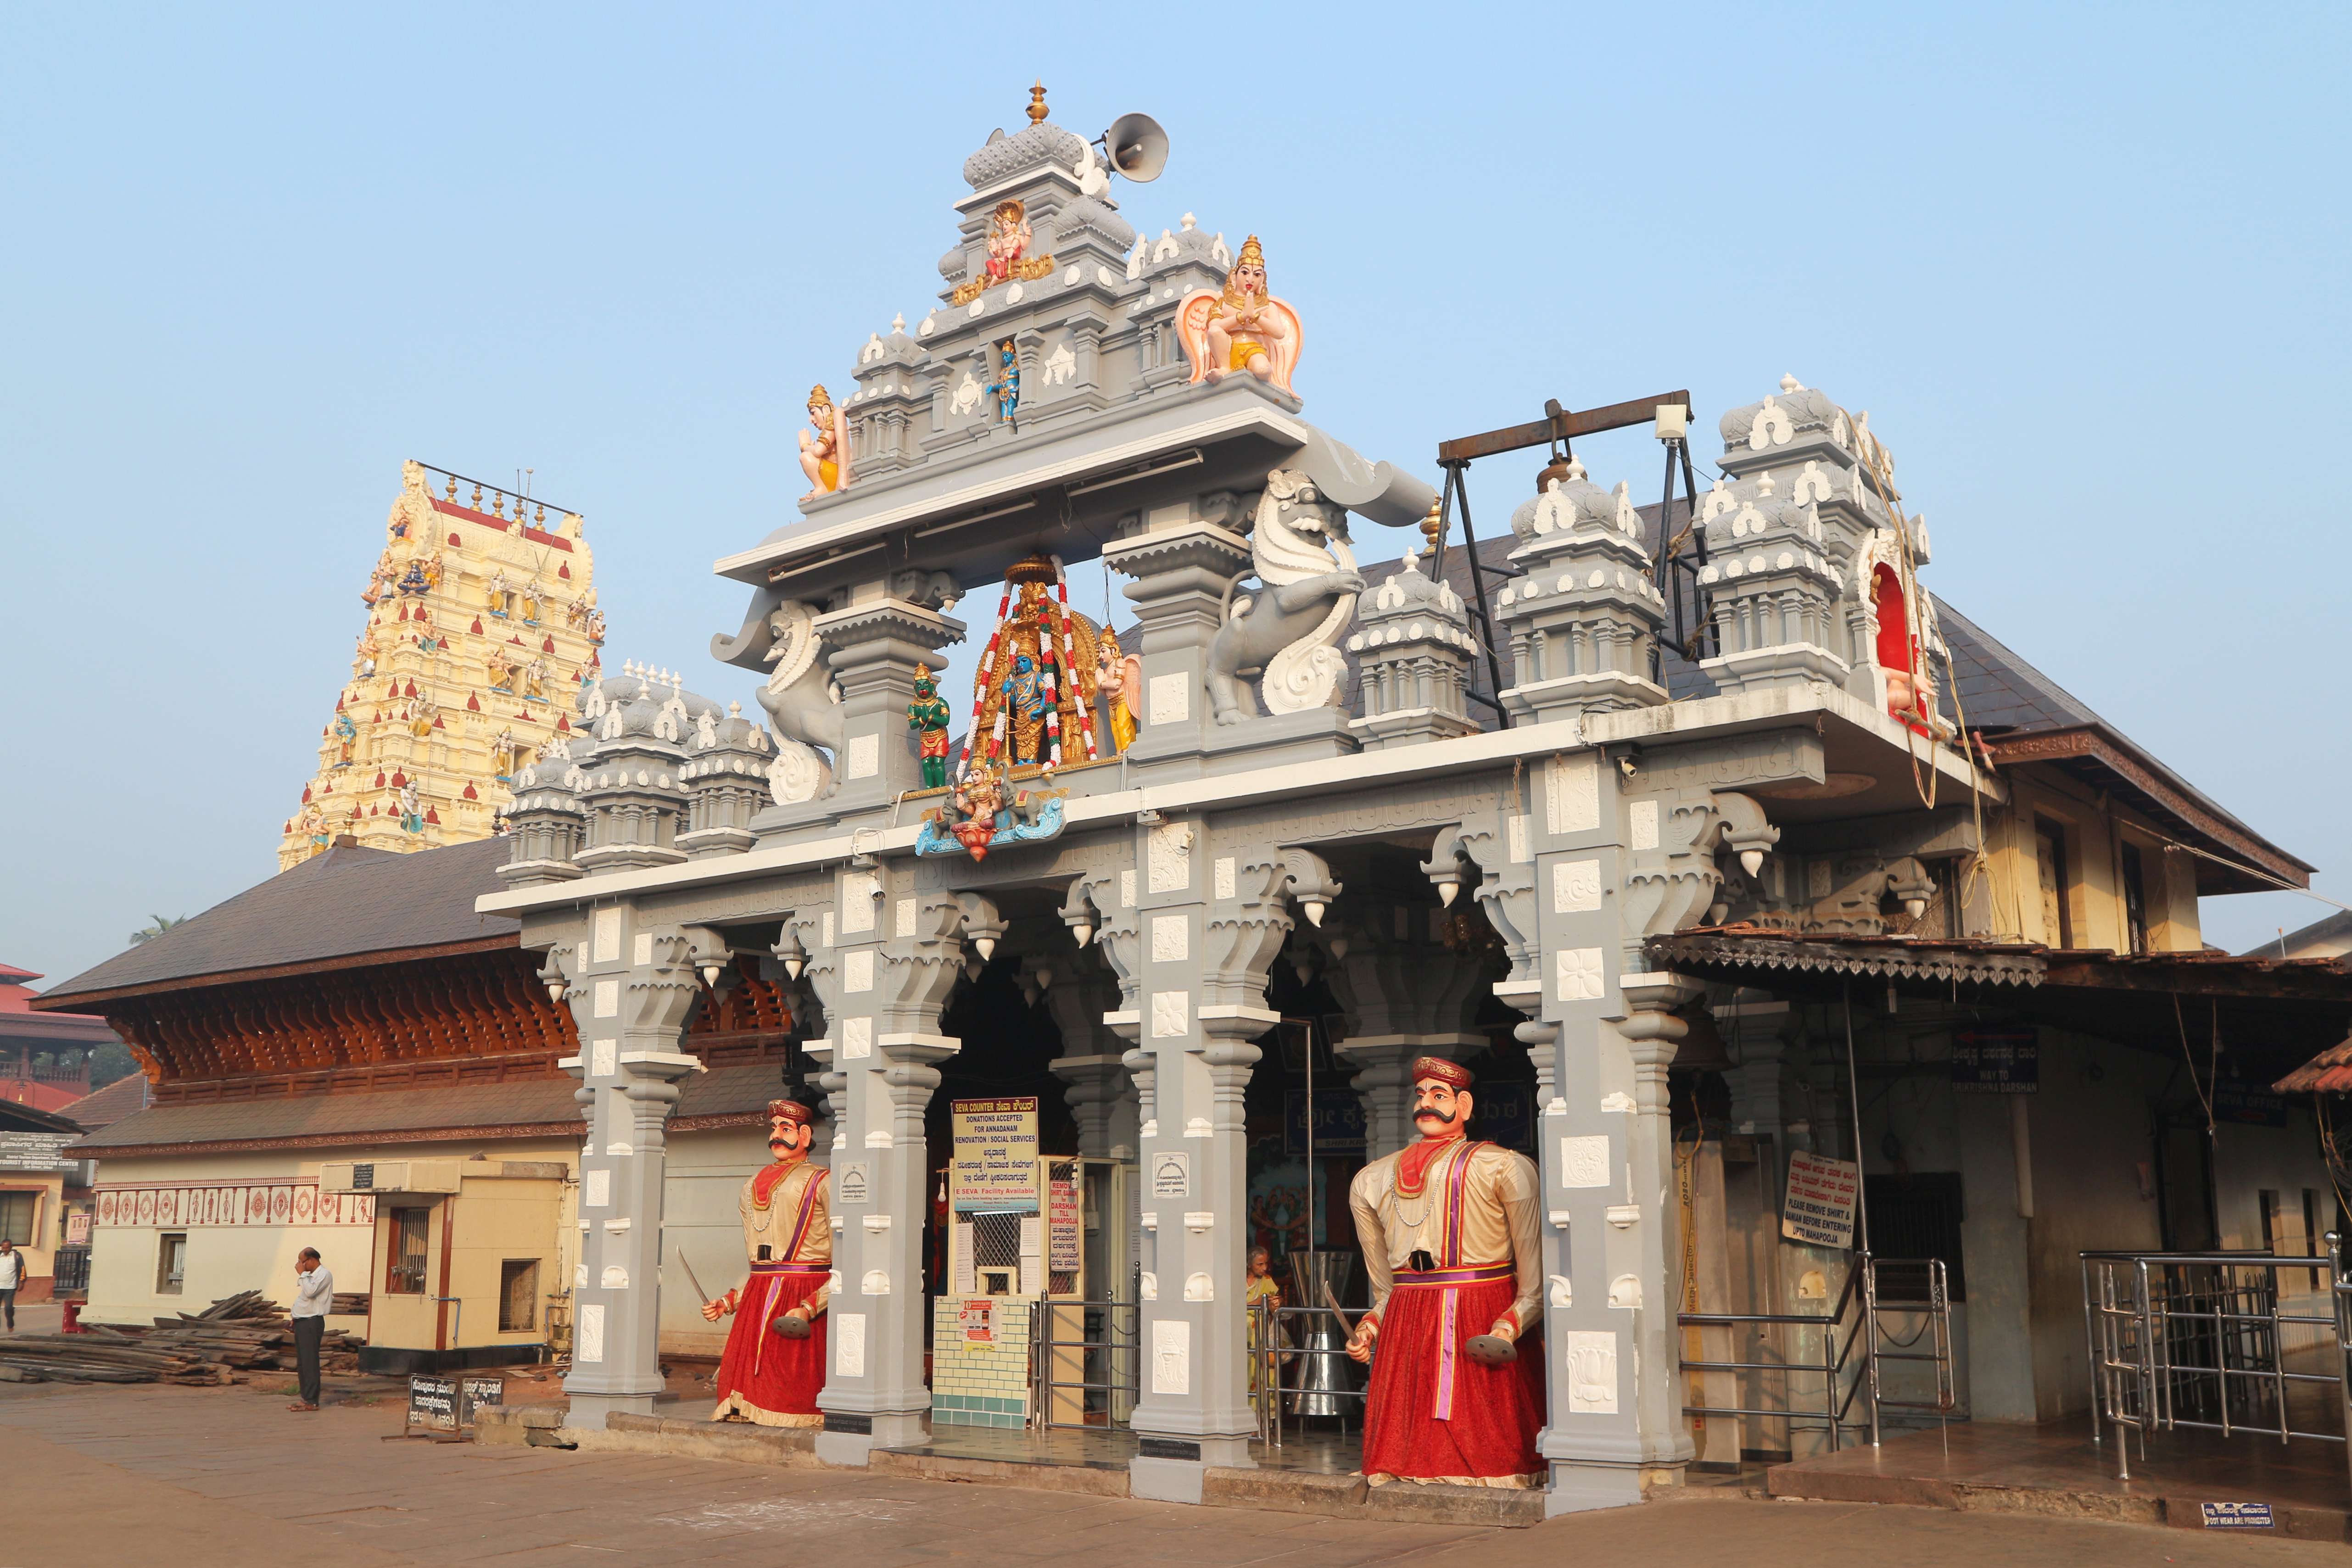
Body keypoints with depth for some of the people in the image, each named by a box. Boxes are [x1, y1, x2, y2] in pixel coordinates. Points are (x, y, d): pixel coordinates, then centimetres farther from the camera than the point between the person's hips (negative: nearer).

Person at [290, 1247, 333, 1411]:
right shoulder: (310, 1276, 19)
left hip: (312, 1322, -10)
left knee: (310, 1363, -10)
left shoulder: (324, 1275, -11)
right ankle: (305, 1397, 17)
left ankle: (312, 1401, -10)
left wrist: (302, 1274, -18)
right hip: (302, 1322, 10)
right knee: (301, 1363, 12)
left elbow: (310, 1292, -25)